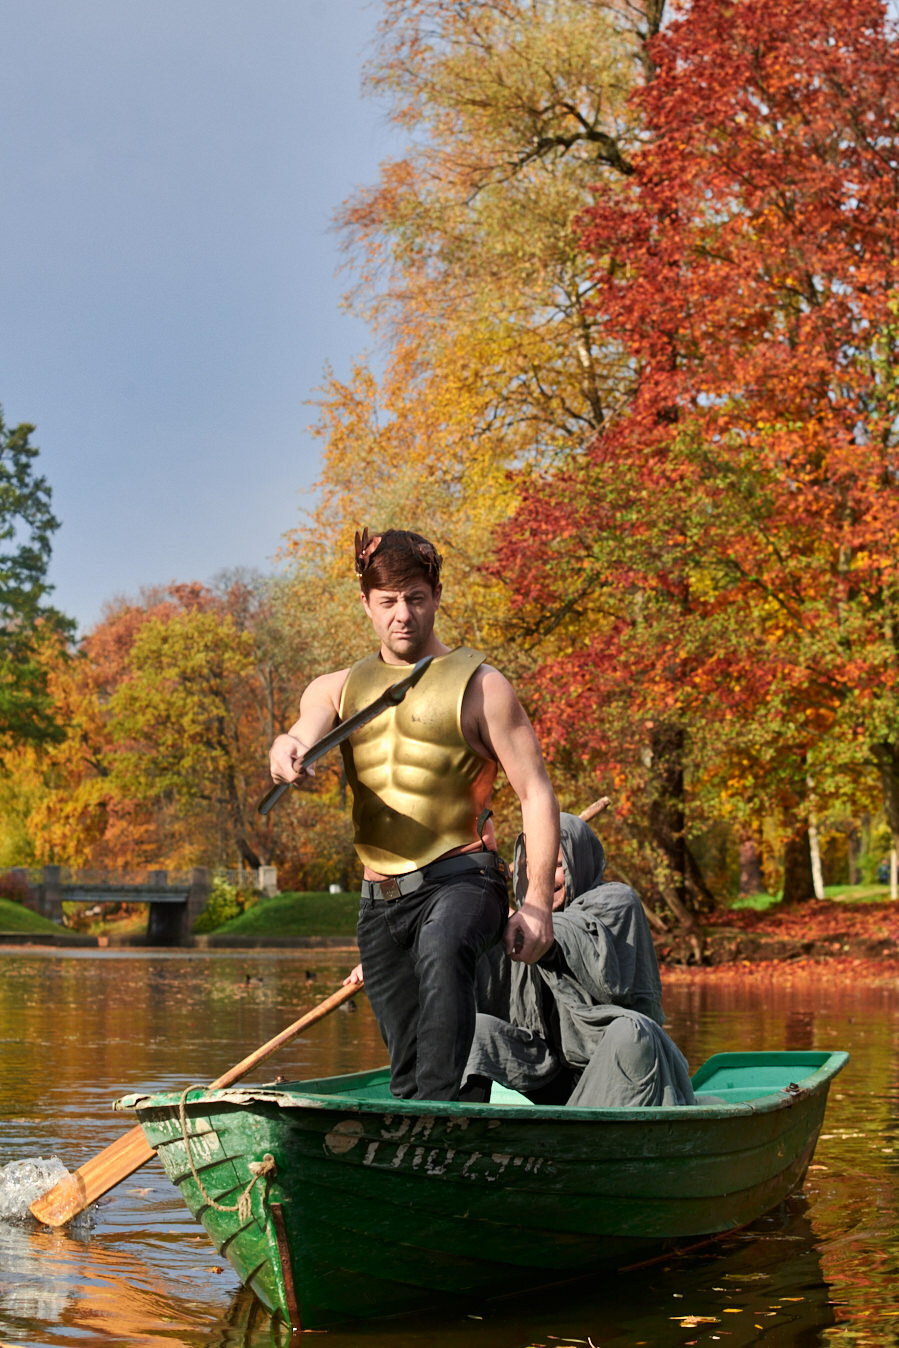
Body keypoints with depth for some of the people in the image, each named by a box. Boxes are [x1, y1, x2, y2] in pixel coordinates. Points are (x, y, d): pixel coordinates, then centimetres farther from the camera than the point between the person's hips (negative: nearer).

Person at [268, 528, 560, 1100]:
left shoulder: (478, 684, 0)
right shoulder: (337, 688, 14)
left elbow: (537, 793, -3)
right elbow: (305, 732, -8)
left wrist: (537, 902, -13)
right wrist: (288, 752, -34)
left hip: (461, 880, -5)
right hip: (380, 901, 5)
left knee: (442, 950, -39)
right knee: (406, 1069, 9)